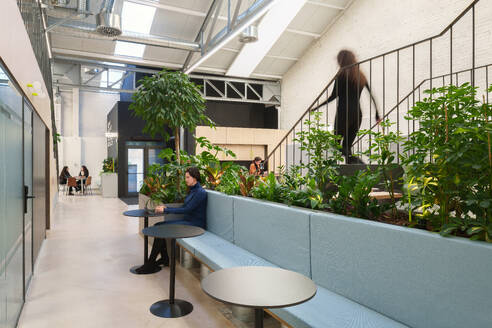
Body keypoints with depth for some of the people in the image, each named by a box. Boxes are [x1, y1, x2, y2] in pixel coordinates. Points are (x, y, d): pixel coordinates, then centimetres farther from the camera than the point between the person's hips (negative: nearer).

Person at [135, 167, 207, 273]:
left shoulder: (200, 192, -16)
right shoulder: (192, 190, 14)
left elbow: (186, 210, -21)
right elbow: (183, 208, 16)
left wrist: (165, 210, -18)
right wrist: (165, 207, 3)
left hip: (195, 225, -9)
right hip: (187, 221, 9)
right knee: (158, 225, -4)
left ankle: (150, 263, -9)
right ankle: (164, 258, 4)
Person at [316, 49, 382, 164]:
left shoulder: (342, 74, -3)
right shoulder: (361, 76, 16)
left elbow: (334, 95, -8)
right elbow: (372, 97, 15)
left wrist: (316, 107, -2)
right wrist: (377, 115, 21)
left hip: (344, 113, -6)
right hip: (357, 114, 7)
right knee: (347, 146, 11)